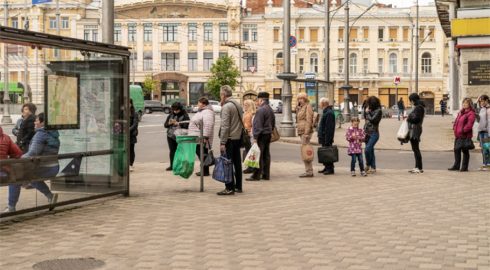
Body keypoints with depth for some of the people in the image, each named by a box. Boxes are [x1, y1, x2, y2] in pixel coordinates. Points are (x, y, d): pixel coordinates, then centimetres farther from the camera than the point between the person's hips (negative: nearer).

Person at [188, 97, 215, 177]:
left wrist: (205, 137, -30)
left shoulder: (207, 112, -17)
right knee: (199, 153, 13)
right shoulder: (201, 111, 18)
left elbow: (208, 125, -27)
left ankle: (205, 172, -1)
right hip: (197, 138, 11)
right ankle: (203, 170, 19)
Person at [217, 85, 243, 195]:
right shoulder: (238, 105, 12)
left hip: (229, 138, -8)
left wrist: (222, 142, -18)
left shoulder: (226, 107, -13)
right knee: (237, 163, 14)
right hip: (238, 137, 8)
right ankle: (238, 186, 20)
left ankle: (230, 188, -6)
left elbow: (225, 126, -18)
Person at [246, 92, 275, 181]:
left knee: (259, 156, -7)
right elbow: (273, 123, 21)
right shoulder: (271, 110, 14)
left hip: (261, 135, -9)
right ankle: (266, 175, 14)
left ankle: (256, 175, -7)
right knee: (266, 155, 11)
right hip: (268, 134, 9)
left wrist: (255, 136, -18)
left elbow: (258, 125, -20)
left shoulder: (260, 110, -16)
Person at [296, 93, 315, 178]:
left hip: (306, 131, -10)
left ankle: (309, 172, -11)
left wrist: (306, 133, -21)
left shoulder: (308, 107, -8)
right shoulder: (301, 108, 21)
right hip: (301, 132, 10)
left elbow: (309, 120, -16)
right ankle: (309, 171, 11)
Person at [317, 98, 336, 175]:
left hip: (327, 137, -10)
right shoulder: (325, 112, 17)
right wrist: (320, 137, 20)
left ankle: (330, 169, -2)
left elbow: (329, 128, -22)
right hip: (324, 137, 10)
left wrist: (327, 140, -24)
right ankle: (326, 167, 20)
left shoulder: (329, 113, -17)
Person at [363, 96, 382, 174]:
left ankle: (368, 165, -1)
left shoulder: (378, 111, -9)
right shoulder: (370, 110, 12)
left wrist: (367, 112, -6)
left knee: (367, 150, -18)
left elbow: (372, 119, -17)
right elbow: (365, 118, 19)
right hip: (367, 133, 8)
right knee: (370, 151, 10)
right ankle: (373, 168, 15)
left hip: (374, 133, -8)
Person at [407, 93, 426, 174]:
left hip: (415, 130, -10)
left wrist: (409, 119, -6)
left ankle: (419, 168, -5)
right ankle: (417, 167, 18)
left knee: (416, 149, -7)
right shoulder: (418, 107, 18)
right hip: (413, 130, 10)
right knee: (415, 149, 13)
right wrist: (409, 118, 7)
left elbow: (416, 119, -20)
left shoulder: (419, 107, -13)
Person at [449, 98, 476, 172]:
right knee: (456, 150, 13)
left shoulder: (471, 113, -11)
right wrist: (454, 127, 9)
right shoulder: (461, 112, 16)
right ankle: (456, 166, 22)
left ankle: (464, 167, 6)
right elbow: (456, 120, 23)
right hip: (457, 135, 9)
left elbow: (469, 125, -19)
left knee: (465, 151, 0)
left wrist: (463, 130, -21)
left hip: (465, 135, -9)